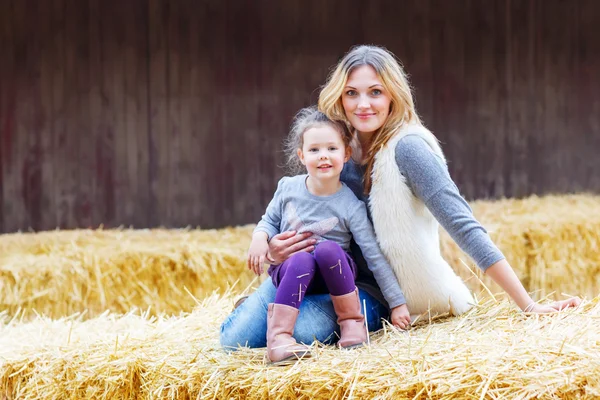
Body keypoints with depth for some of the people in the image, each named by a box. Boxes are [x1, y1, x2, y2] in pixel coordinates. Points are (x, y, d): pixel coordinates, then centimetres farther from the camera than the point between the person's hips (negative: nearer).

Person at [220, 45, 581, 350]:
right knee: (236, 340, -15)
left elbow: (462, 224, -23)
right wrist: (277, 249, -15)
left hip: (374, 293, -4)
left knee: (304, 330, -30)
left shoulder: (406, 148, -17)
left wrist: (529, 306, -28)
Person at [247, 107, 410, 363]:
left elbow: (375, 256, -11)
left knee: (328, 248, -35)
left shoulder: (351, 206, -13)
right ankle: (278, 336, -40)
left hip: (332, 274, -1)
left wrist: (398, 303, -11)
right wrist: (260, 238, -12)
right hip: (288, 271, 1)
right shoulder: (288, 188, -5)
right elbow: (270, 221, 13)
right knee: (301, 259, -35)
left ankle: (352, 321, -18)